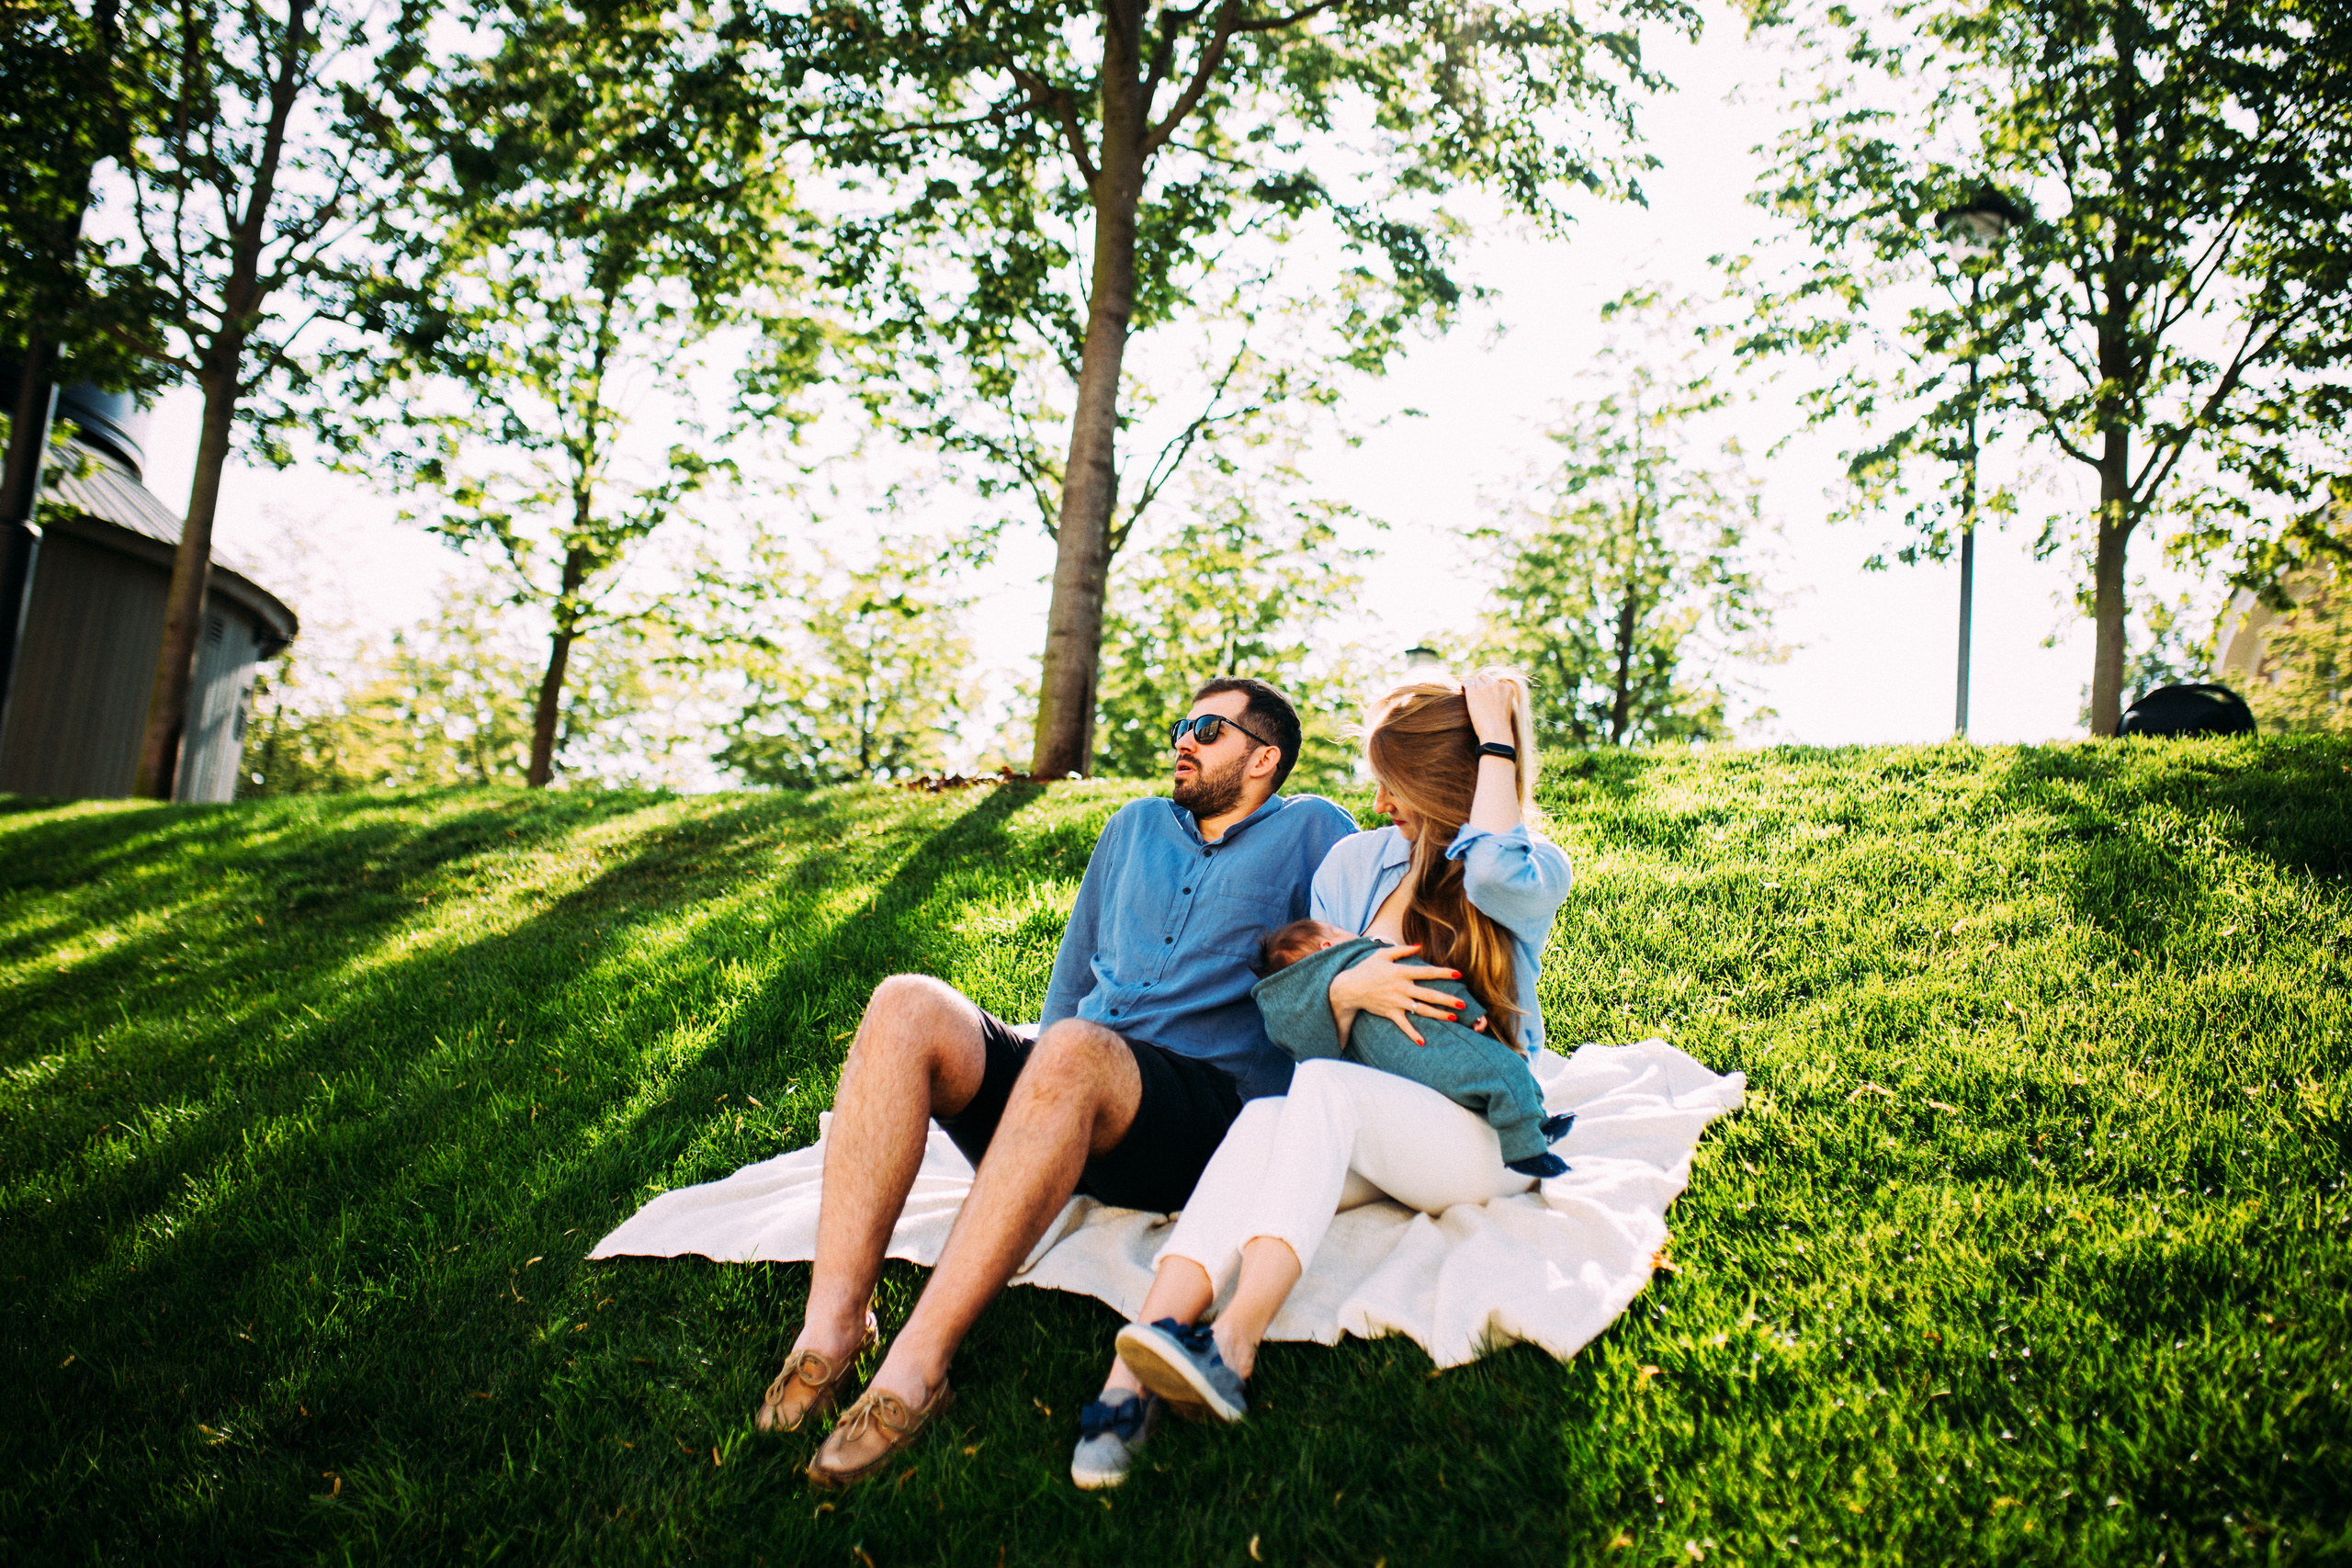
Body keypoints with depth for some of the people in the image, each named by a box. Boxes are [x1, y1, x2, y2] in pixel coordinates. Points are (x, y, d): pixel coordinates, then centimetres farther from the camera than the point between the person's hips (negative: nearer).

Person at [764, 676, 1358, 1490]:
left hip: (1207, 1108, -5)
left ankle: (912, 1370, -42)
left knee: (1072, 1051, -39)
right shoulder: (1135, 827, 29)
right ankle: (831, 1326, -33)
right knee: (906, 1004, -23)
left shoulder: (1310, 831, 16)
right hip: (1066, 1089, 5)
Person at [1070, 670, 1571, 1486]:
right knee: (1265, 1117, -32)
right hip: (1359, 1138, 4)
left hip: (1481, 1140, -3)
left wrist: (1495, 740, -14)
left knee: (1320, 1085, -33)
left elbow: (1495, 873, -28)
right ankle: (1131, 1378, -49)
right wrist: (1342, 991, -13)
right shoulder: (1356, 862, 11)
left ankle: (1233, 1345, -49)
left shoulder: (1536, 869, -1)